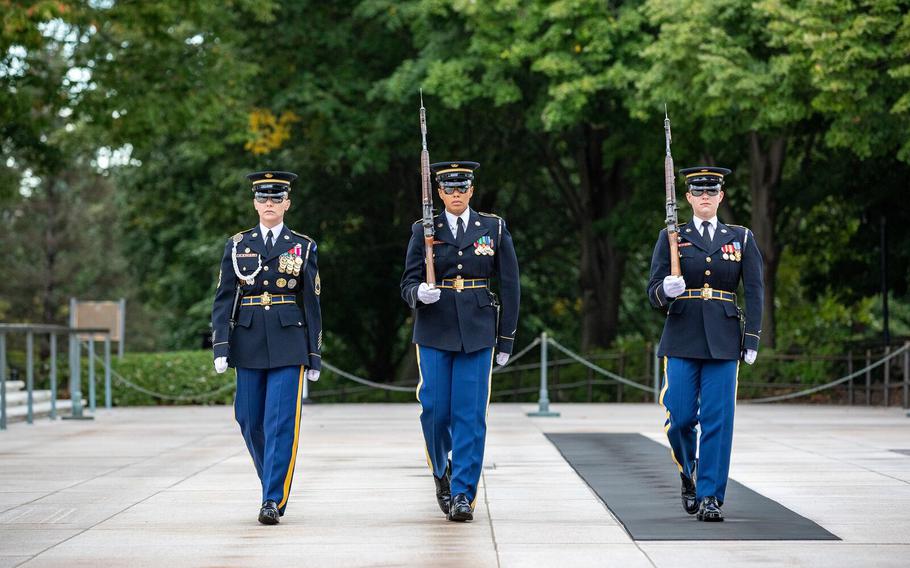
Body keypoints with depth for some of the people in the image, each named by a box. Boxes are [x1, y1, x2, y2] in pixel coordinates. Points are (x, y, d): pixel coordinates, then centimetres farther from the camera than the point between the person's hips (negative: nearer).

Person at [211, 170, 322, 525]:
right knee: (251, 422, 6)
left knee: (281, 422, -10)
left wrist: (314, 356, 3)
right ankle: (276, 484, 28)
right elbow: (224, 299, 4)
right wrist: (221, 347, -6)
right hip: (249, 344, 2)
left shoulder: (303, 246, 5)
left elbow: (312, 303, 5)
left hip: (289, 344, -2)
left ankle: (274, 501, -8)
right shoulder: (237, 245, 7)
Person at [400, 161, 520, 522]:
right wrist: (420, 294, -21)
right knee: (435, 410, -1)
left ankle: (463, 495, -2)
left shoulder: (494, 228, 5)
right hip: (434, 331, 0)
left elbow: (509, 285, 7)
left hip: (477, 331, 0)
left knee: (470, 414, -6)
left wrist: (506, 338, 4)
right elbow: (408, 284, 4)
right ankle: (441, 472, 27)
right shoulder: (424, 231, 5)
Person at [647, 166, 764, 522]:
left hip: (723, 341, 0)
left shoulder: (741, 238, 9)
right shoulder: (671, 238, 6)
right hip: (682, 339, 0)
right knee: (680, 418, -2)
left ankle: (709, 496, 0)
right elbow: (654, 294, 2)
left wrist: (752, 340, -3)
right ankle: (688, 478, 26)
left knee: (718, 419, -5)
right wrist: (666, 290, -23)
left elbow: (754, 291, 6)